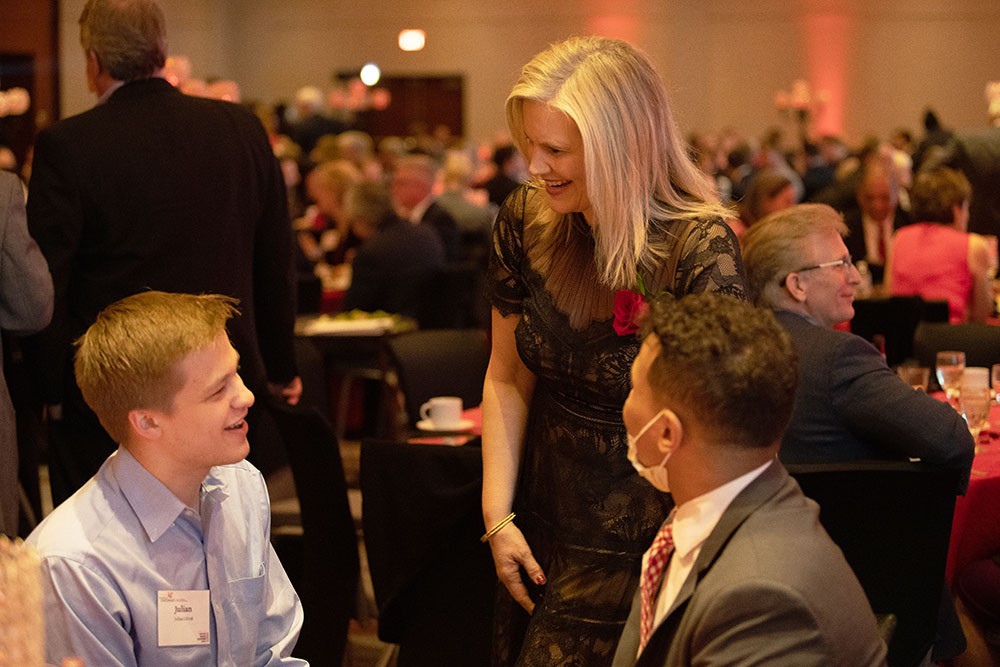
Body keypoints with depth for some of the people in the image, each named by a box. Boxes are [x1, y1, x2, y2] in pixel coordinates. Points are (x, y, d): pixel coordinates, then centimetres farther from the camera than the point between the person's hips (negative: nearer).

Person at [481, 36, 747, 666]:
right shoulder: (525, 223, -5)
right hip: (542, 535, 5)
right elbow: (508, 379, 5)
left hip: (642, 549, -5)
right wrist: (497, 517, 1)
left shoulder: (702, 251, -22)